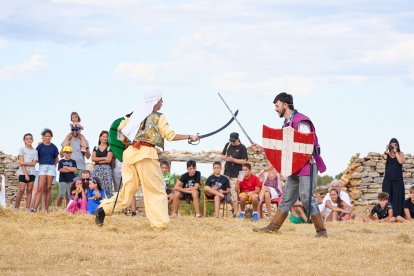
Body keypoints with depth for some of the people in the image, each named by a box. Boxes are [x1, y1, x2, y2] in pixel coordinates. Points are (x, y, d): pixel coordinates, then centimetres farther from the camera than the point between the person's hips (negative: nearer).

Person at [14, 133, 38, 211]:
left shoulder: (35, 151, 11)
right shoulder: (22, 149, 2)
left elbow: (33, 163, -1)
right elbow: (21, 163, -6)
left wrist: (23, 162, -12)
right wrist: (26, 174, -13)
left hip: (32, 173, 3)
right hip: (23, 173, -3)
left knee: (29, 191, 1)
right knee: (21, 191, -10)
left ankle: (27, 209, 1)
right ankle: (16, 208, -4)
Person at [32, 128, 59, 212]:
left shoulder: (53, 147, 7)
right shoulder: (40, 146, 1)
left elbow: (56, 158, 16)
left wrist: (53, 166, 9)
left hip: (51, 167, 2)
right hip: (42, 167, -2)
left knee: (48, 188, 2)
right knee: (40, 188, -13)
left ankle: (46, 209, 4)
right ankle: (35, 207, -19)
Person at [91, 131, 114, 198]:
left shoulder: (109, 148, 7)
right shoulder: (95, 148, 16)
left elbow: (109, 160, -4)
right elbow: (93, 159, 3)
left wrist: (98, 160, 1)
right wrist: (104, 158, -4)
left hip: (107, 169, -2)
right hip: (97, 169, 2)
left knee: (107, 187, -10)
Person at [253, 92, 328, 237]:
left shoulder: (300, 121, -14)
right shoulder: (287, 123, 16)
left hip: (307, 164, -9)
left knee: (306, 197, -14)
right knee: (286, 198, 11)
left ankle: (321, 230, -8)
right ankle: (273, 227, 14)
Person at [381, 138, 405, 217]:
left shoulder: (400, 154, 7)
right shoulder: (386, 154, 9)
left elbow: (401, 161, -13)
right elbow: (384, 162, -10)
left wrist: (395, 151, -12)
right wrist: (386, 151, -10)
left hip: (398, 180, -1)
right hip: (388, 180, 1)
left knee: (397, 198, -5)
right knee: (387, 198, -3)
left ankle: (398, 215, -7)